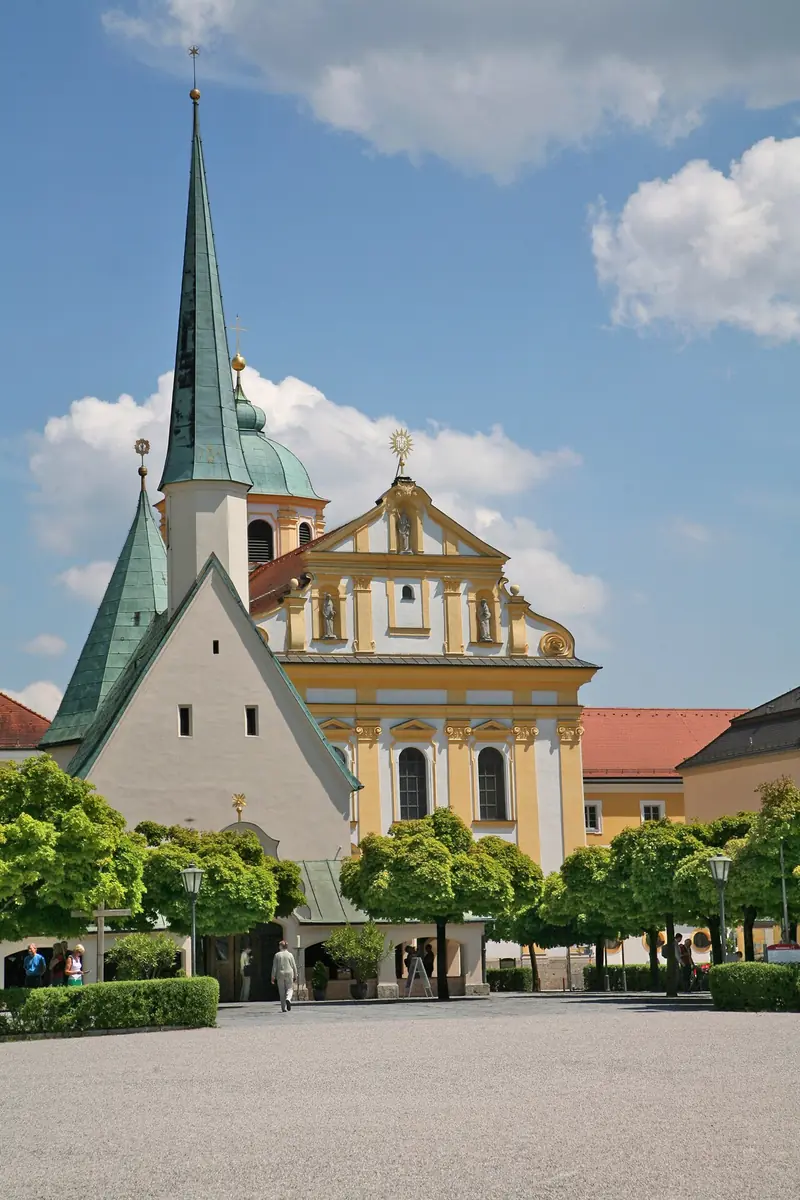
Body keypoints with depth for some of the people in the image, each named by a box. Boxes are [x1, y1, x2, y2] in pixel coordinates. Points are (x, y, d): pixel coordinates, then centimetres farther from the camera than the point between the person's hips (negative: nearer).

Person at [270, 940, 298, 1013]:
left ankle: (283, 1008, 6)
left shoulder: (277, 955, 0)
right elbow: (294, 966, 3)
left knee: (282, 991, 6)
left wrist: (273, 977, 3)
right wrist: (295, 976, 11)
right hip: (289, 974, 0)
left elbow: (274, 967, -1)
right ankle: (288, 999, -22)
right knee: (290, 988, 10)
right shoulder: (290, 955, 1)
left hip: (280, 974, 0)